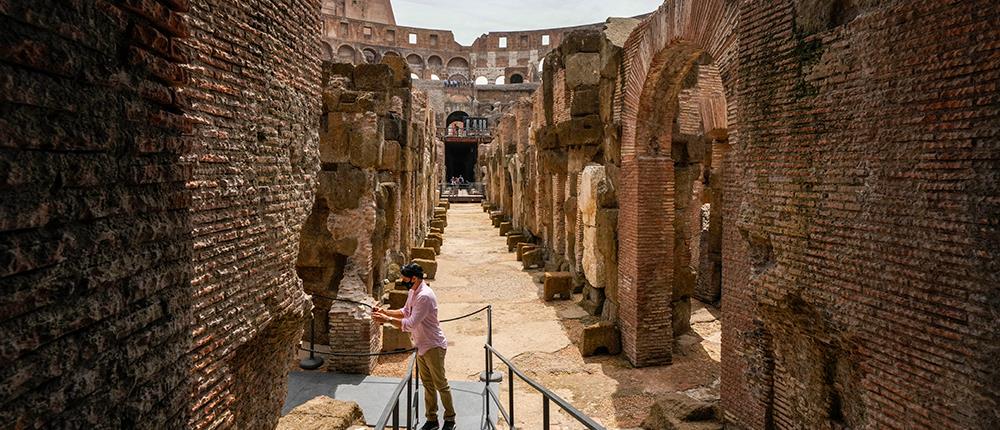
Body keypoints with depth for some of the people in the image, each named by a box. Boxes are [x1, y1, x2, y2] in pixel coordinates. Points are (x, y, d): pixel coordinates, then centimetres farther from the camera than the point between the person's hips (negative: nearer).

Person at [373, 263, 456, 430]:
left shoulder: (424, 296, -28)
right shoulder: (412, 292, 3)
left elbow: (410, 324, -30)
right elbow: (405, 312, 16)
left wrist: (387, 319, -24)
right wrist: (384, 311, 3)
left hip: (433, 346, -9)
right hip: (421, 346, 9)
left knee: (440, 384, 4)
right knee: (428, 384, 17)